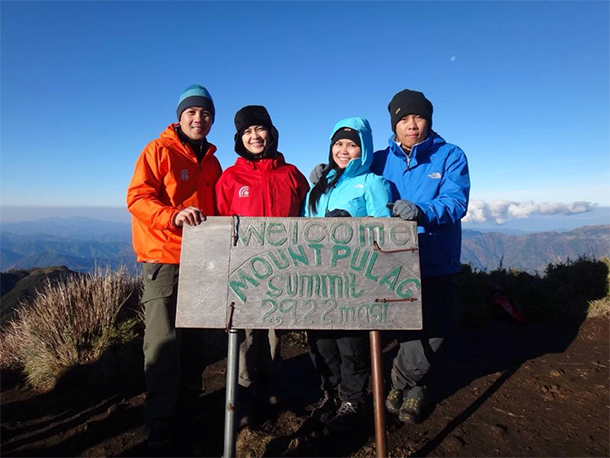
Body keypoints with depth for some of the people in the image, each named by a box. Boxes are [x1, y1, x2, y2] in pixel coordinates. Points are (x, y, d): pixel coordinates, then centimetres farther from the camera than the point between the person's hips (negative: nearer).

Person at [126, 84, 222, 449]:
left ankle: (187, 406, 26)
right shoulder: (159, 151, -1)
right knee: (164, 339, -5)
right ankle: (160, 419, 10)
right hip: (163, 258, -5)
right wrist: (174, 216, -28)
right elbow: (137, 197, -11)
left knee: (195, 338, 11)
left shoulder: (211, 161, 16)